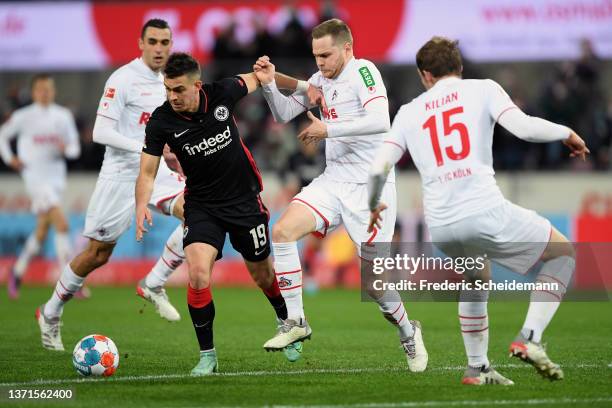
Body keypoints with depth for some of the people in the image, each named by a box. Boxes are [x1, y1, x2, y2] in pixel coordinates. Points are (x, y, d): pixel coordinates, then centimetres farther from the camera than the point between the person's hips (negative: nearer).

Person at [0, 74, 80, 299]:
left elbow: (75, 148, 12)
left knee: (42, 232, 12)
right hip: (36, 177, -5)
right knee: (62, 225, -18)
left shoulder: (64, 116, 7)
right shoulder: (23, 116, -3)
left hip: (57, 177, 5)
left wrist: (66, 148, -10)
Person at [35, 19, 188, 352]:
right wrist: (144, 147, -27)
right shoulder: (123, 80, -13)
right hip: (121, 174, -6)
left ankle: (153, 284, -8)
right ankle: (50, 314, 22)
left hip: (156, 172, 6)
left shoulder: (166, 83, 11)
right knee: (97, 254, 1)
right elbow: (101, 132, -19)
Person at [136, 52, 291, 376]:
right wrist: (141, 206, -32)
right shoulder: (161, 121, -17)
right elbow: (147, 172, -15)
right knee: (198, 273, -22)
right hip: (202, 206, -1)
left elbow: (254, 79, 7)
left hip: (244, 200, 1)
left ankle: (287, 323, 45)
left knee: (261, 273, 13)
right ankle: (207, 355, -7)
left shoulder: (222, 93, -15)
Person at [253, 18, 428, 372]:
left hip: (369, 186, -7)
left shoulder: (363, 71, -13)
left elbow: (379, 121, -27)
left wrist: (328, 129, -23)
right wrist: (271, 83, -1)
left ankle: (408, 332, 22)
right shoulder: (322, 79, 10)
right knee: (283, 231, -12)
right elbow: (284, 114, 17)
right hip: (333, 181, 7)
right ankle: (296, 322, -3)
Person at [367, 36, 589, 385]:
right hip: (485, 212, -5)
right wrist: (567, 134, 9)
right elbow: (523, 127, -8)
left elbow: (379, 168, 10)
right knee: (563, 253, 15)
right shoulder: (482, 89, 7)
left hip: (440, 226, 5)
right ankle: (529, 339, 0)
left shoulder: (409, 112, 17)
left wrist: (374, 206, 30)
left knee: (477, 279, 34)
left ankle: (477, 368, 31)